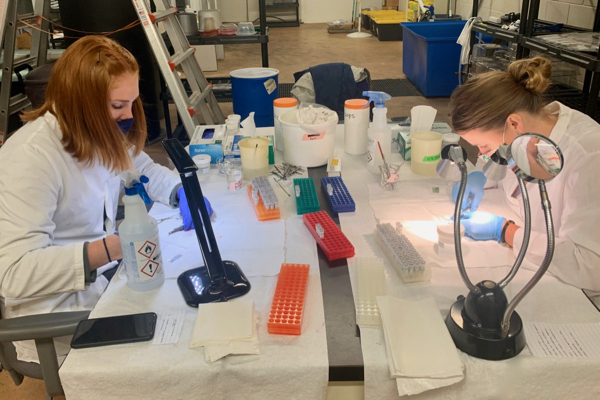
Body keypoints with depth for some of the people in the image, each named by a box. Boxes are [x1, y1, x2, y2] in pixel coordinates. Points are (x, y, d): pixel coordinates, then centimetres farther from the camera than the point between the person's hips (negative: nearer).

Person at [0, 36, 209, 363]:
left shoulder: (100, 133, -1)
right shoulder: (31, 157, -25)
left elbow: (144, 170, 16)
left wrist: (182, 192, -4)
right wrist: (113, 247, -36)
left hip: (106, 274, 8)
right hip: (57, 311, -7)